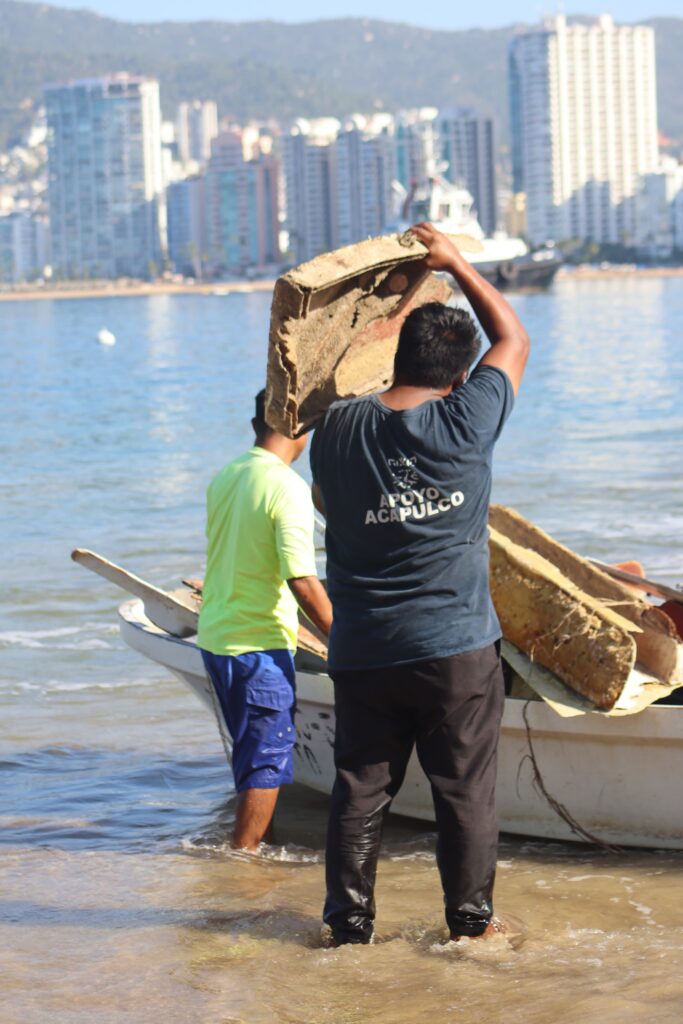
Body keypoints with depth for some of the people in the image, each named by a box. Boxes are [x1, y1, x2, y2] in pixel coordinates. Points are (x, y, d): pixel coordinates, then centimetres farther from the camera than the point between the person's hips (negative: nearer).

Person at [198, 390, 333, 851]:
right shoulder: (288, 488, -18)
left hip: (215, 637, 8)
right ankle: (245, 857, 5)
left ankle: (261, 840, 30)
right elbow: (303, 583, -22)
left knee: (253, 750, 20)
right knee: (268, 757, 2)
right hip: (260, 645, -8)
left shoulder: (224, 478, 7)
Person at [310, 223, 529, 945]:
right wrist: (456, 265, 15)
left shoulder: (338, 429, -3)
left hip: (362, 655, 3)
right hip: (458, 650, -2)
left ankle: (349, 921, 14)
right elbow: (513, 339, 7)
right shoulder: (465, 423, -10)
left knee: (360, 790, 10)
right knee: (466, 790, 7)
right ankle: (470, 918, 14)